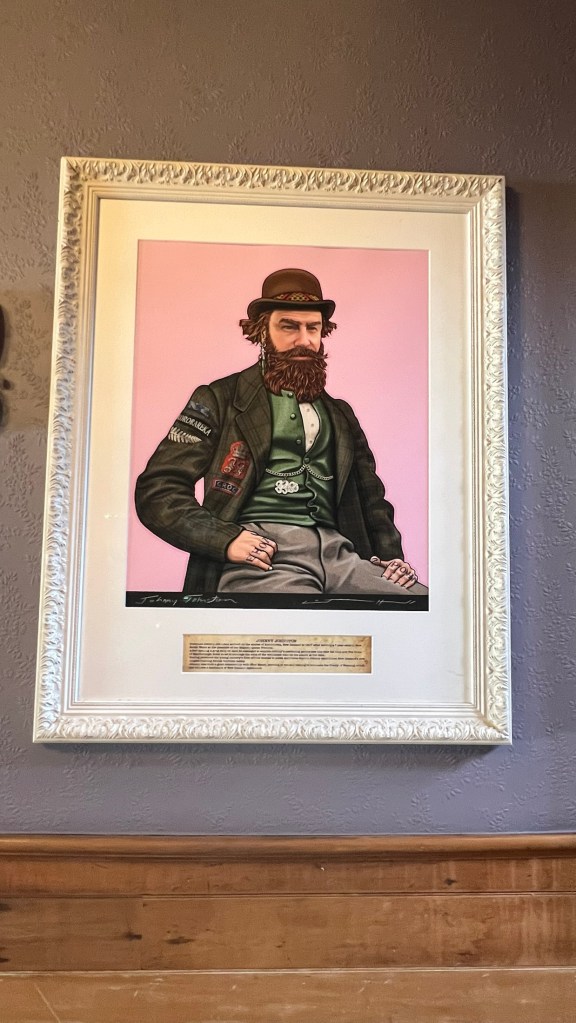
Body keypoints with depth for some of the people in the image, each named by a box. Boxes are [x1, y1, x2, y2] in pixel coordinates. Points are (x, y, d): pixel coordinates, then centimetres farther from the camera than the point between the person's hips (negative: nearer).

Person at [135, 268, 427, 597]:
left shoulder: (340, 415, 26)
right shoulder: (219, 399, 11)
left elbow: (371, 499, 30)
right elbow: (157, 491, 3)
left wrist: (392, 556, 9)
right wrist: (226, 539, -13)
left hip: (337, 554, 5)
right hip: (260, 557, -4)